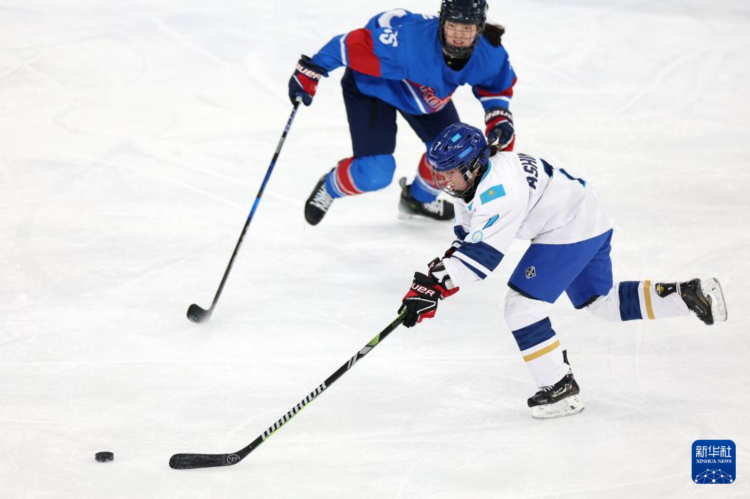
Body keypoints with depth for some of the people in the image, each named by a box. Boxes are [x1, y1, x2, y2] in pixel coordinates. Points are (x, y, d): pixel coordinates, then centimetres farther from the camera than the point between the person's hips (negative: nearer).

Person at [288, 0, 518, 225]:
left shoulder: (490, 54, -26)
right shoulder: (408, 40, -44)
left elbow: (497, 86, -3)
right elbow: (354, 44, -33)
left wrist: (500, 120, -20)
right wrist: (309, 73, -28)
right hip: (372, 84, -6)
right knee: (376, 173, -15)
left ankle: (419, 200, 41)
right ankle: (328, 188, 20)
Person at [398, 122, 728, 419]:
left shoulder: (497, 191, -28)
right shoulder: (471, 182, 3)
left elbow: (481, 254, -31)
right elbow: (467, 239, 13)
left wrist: (434, 285, -32)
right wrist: (436, 276, -1)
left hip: (571, 232, -11)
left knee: (521, 304, -12)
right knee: (601, 301, 22)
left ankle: (559, 389, -7)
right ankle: (690, 295, 19)